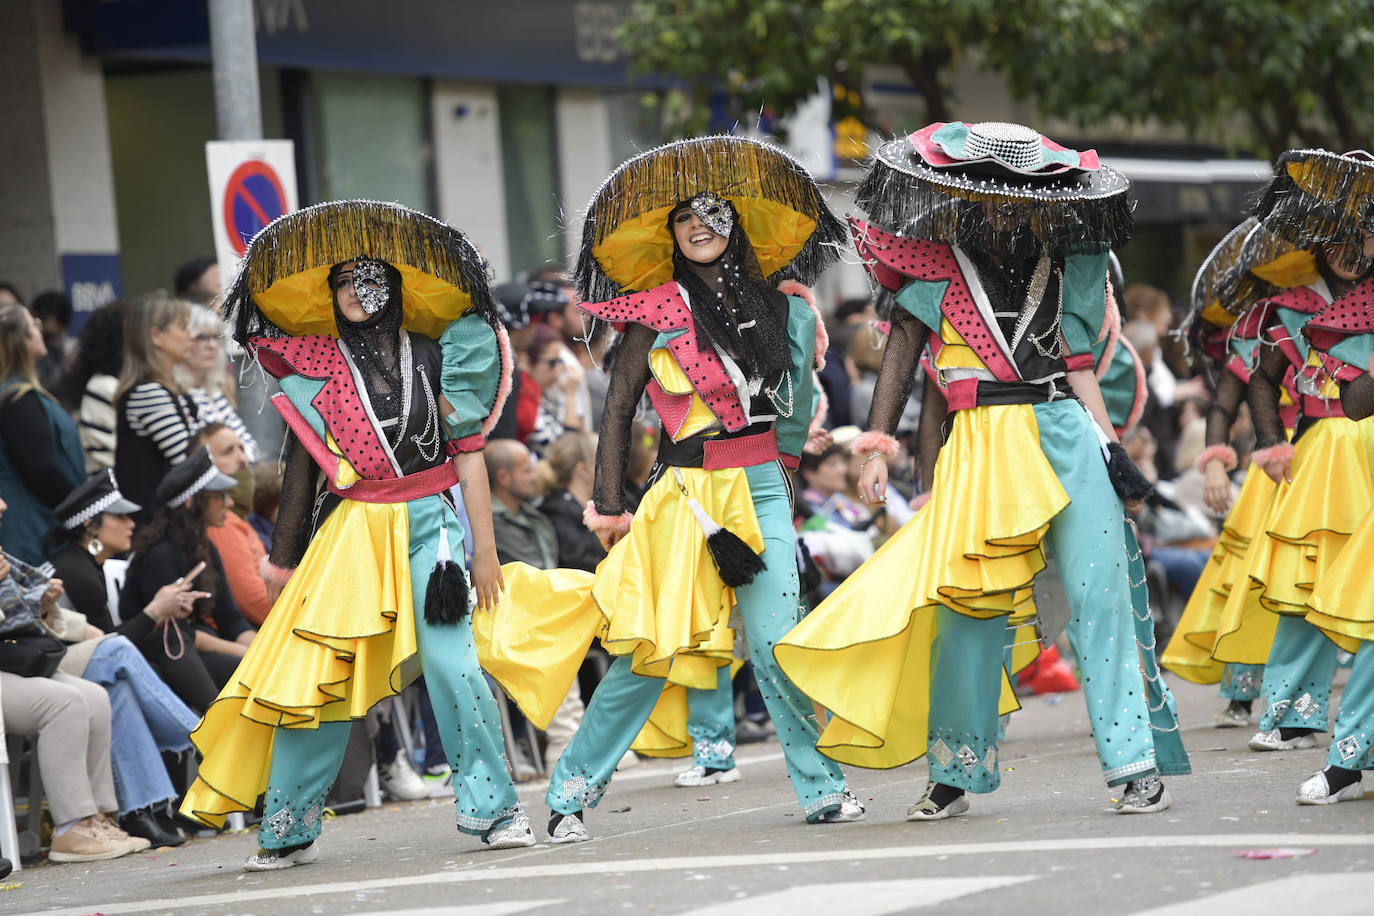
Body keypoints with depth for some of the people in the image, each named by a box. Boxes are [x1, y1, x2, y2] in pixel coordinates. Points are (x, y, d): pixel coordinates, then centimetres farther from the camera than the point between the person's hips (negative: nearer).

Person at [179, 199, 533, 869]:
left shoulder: (434, 355, 6)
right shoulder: (314, 368, 7)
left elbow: (468, 455, 7)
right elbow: (300, 470, 11)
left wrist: (484, 551, 3)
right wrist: (283, 562, 10)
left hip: (430, 524, -1)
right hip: (349, 531, 1)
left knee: (452, 662, -13)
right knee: (318, 673, -2)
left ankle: (491, 809, -3)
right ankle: (289, 831, 7)